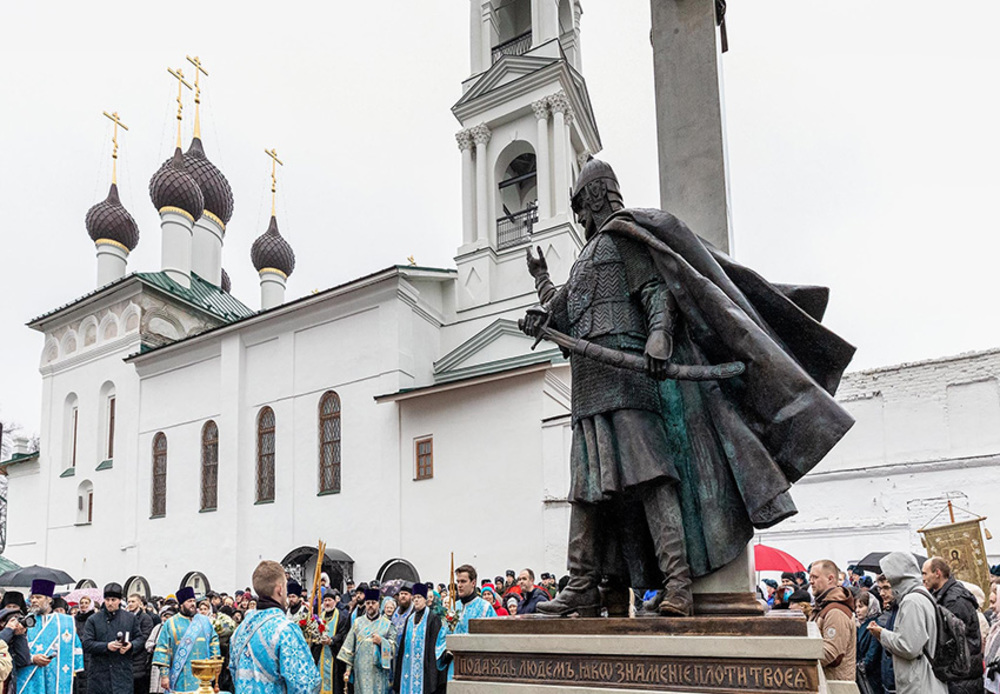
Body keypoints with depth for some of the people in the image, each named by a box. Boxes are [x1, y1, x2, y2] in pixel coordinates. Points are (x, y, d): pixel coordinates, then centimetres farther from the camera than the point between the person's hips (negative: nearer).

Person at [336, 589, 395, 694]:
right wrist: (348, 669, 3)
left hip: (378, 670, -1)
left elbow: (393, 646, 5)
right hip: (361, 669, 1)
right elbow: (349, 646, 8)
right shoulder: (358, 622, 11)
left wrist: (381, 642, -13)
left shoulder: (386, 624, 8)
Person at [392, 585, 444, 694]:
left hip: (423, 664, -5)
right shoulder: (409, 619, 15)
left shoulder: (433, 618, -2)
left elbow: (434, 643, -6)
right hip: (408, 664, 5)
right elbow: (403, 642, 17)